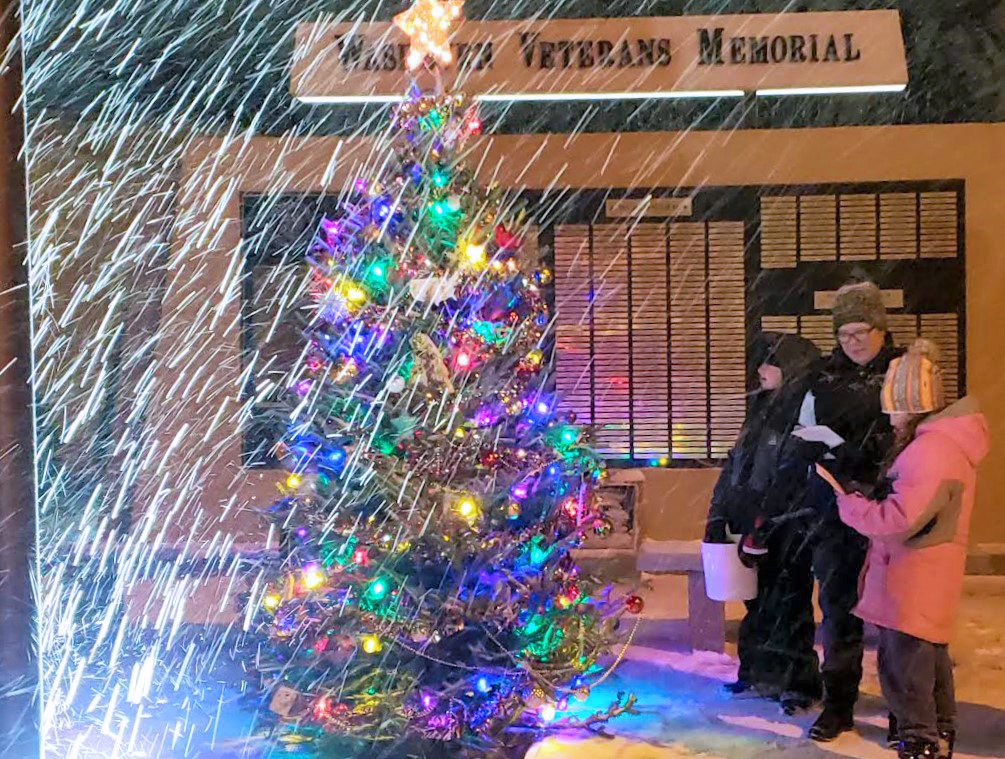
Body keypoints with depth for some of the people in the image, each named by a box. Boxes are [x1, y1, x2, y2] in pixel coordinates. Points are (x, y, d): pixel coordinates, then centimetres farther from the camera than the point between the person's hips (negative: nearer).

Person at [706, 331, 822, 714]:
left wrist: (761, 530, -20)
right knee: (758, 603, 16)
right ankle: (759, 672, 29)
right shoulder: (763, 407, 13)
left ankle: (797, 681, 16)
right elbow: (736, 463, 15)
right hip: (755, 526, 8)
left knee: (786, 606, 1)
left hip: (787, 534, -8)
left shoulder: (805, 412, -14)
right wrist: (718, 515, 9)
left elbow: (791, 480, -20)